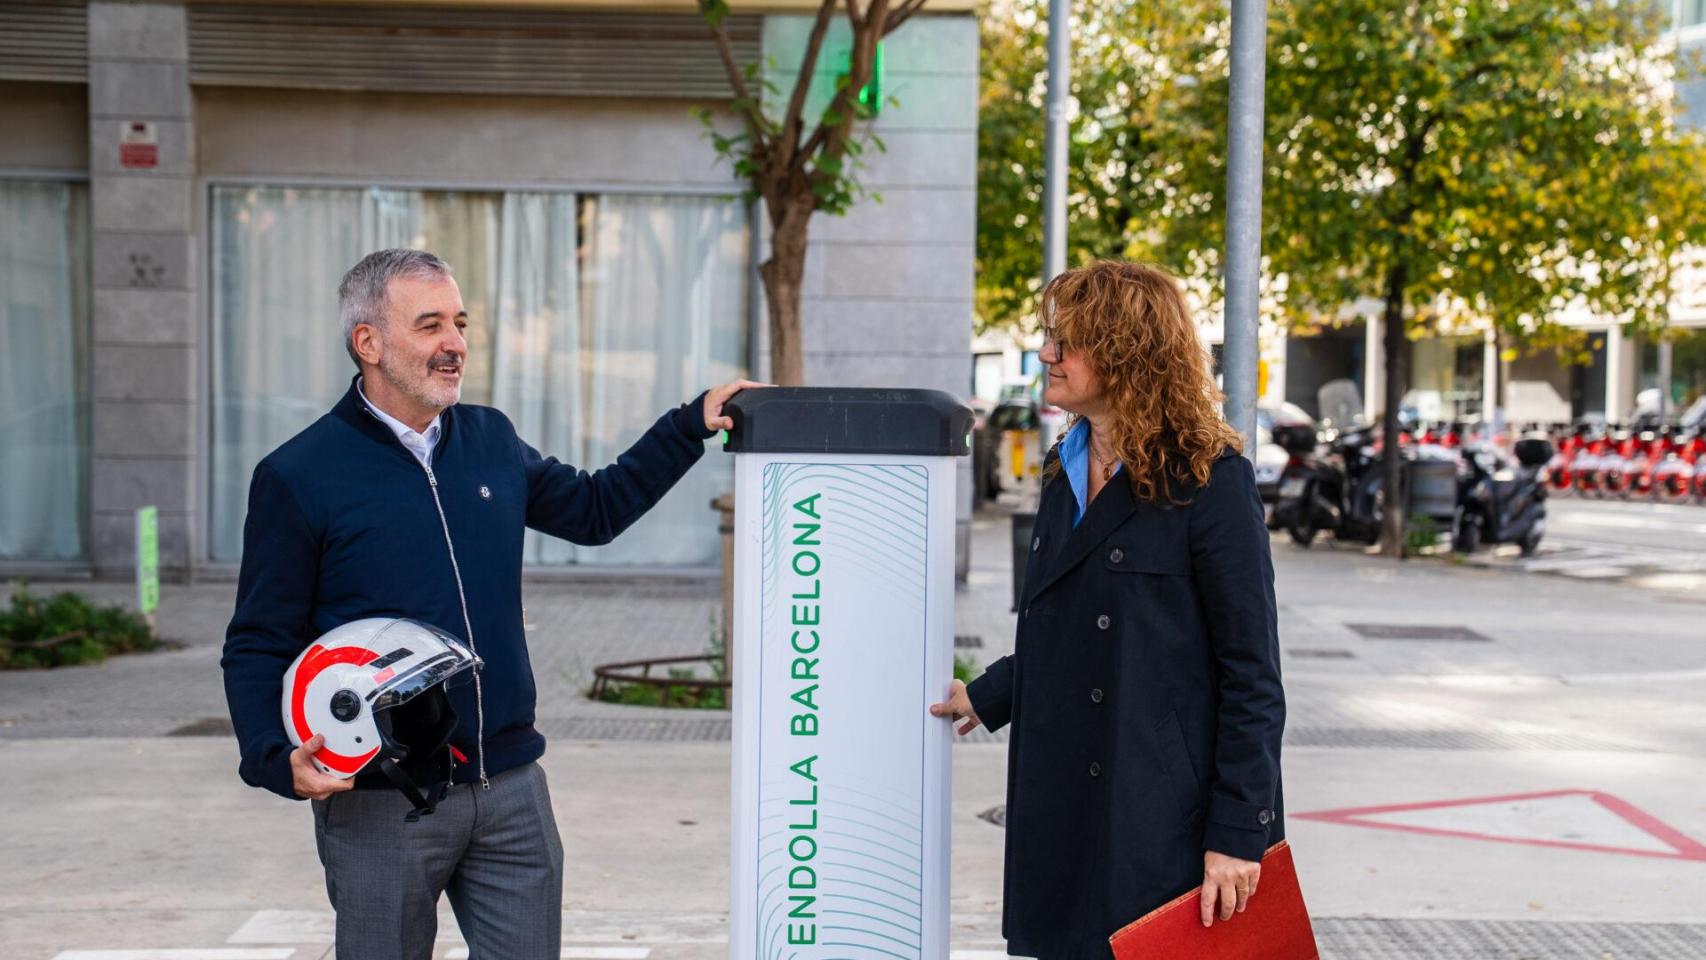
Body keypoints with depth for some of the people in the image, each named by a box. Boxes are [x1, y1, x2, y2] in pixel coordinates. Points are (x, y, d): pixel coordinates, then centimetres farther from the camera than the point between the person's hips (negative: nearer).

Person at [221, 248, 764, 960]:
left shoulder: (492, 440, 9)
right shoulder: (298, 476, -5)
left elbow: (593, 508, 24)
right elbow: (257, 646, -3)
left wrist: (693, 424, 18)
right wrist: (278, 759, -19)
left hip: (510, 784, 4)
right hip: (378, 803, -4)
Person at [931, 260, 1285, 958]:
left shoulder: (1209, 483, -12)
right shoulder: (1064, 472, 11)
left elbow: (1251, 677, -12)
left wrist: (1236, 834, -15)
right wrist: (986, 696, 26)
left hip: (1162, 822, -7)